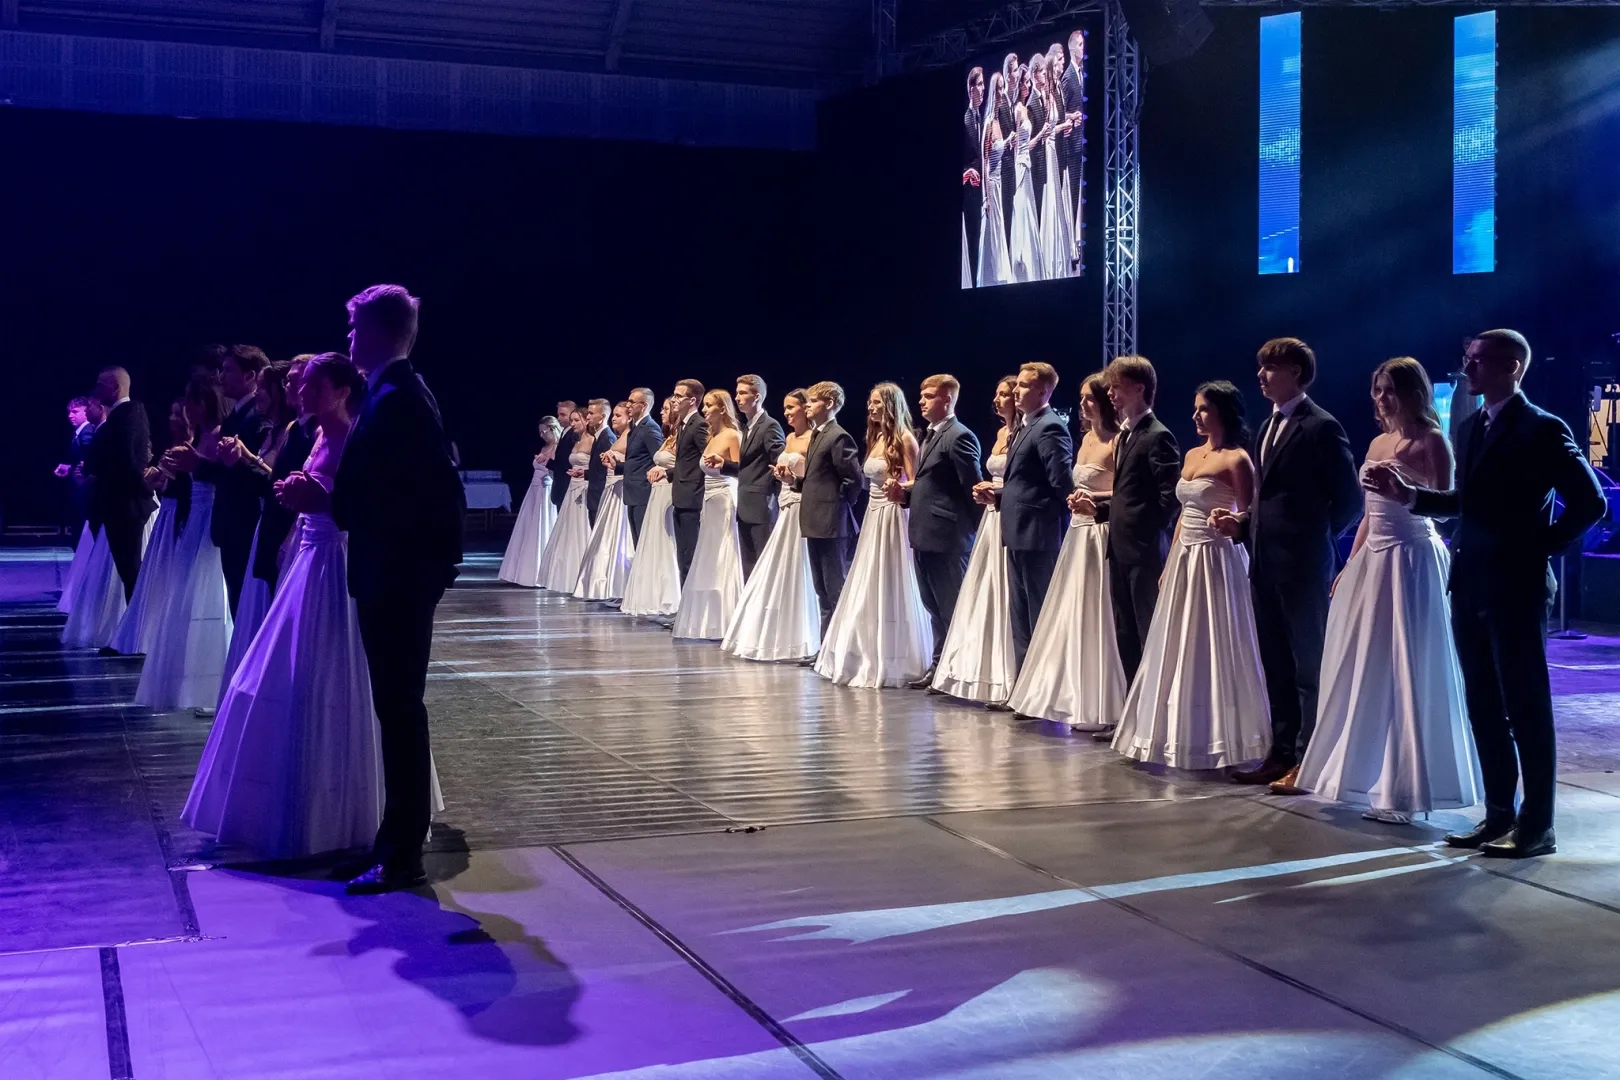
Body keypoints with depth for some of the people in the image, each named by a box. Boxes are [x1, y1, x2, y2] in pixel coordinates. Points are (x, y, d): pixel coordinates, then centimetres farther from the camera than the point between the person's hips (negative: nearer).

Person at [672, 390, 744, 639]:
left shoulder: (732, 436, -9)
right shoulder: (711, 436, 15)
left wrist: (723, 463, -30)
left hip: (724, 501, -9)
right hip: (709, 501, 9)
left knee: (723, 562, -6)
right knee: (708, 563, 9)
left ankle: (725, 624, -2)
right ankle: (711, 622, 13)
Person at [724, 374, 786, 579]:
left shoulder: (770, 426, -10)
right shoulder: (747, 427, 18)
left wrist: (772, 500, -15)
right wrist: (723, 465, 7)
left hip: (761, 508, -9)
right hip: (746, 508, 9)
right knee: (749, 568, 10)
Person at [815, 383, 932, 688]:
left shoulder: (904, 439, -10)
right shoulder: (875, 438, 14)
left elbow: (915, 484, -13)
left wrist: (897, 487, -29)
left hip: (893, 518, -8)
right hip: (873, 516, 8)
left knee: (889, 591, -4)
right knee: (867, 593, 9)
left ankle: (893, 663, 3)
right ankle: (868, 659, 17)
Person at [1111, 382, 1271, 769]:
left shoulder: (1236, 460, -10)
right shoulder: (1192, 455, 14)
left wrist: (1232, 524, -29)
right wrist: (1169, 563, 17)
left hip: (1214, 559, -8)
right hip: (1184, 558, 9)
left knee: (1212, 650, -3)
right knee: (1177, 650, 11)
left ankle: (1216, 739, 5)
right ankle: (1181, 735, 21)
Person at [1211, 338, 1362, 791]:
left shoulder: (1321, 427, -11)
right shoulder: (1269, 426, 15)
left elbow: (1349, 499, -9)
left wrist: (1315, 539, -3)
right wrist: (1241, 523, 6)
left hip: (1302, 564, -8)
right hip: (1266, 562, 8)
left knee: (1309, 665, 1)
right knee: (1276, 665, 13)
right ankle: (1282, 754, 21)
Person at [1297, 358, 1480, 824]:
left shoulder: (1430, 442, -8)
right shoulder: (1378, 443, 15)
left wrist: (1406, 491, -28)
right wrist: (1350, 566, 18)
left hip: (1411, 561, -8)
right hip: (1372, 561, 8)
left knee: (1403, 674, -6)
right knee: (1362, 673, 13)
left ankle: (1402, 789, 0)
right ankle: (1363, 770, 26)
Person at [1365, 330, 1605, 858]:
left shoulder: (1543, 429, -10)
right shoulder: (1472, 428, 13)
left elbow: (1590, 502, -12)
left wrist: (1538, 550, -9)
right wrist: (1409, 494, 7)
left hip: (1515, 588, -8)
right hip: (1470, 586, 8)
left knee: (1526, 709, 0)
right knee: (1484, 707, 12)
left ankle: (1536, 826, 9)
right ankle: (1499, 815, 21)